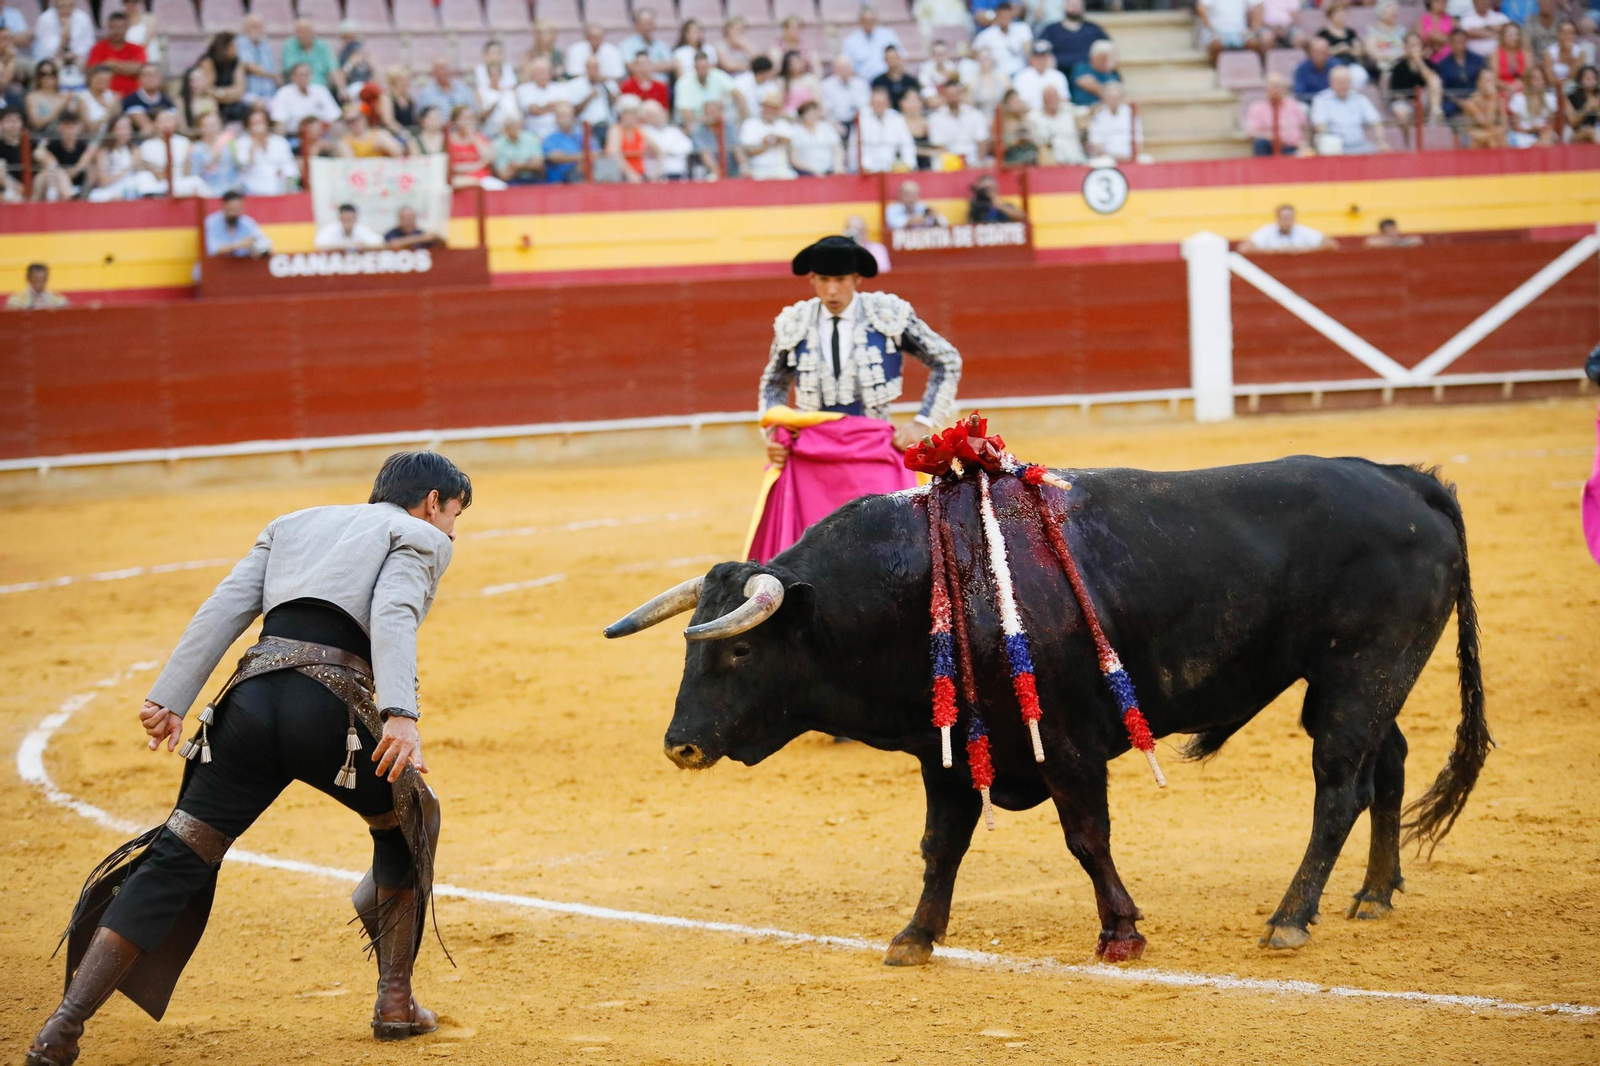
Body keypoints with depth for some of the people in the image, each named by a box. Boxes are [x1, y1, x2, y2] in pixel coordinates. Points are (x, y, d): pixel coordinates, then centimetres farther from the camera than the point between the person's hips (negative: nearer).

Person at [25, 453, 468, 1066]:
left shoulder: (296, 525, 30)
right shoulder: (419, 538, 13)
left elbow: (225, 608, 16)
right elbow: (393, 617, -9)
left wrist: (169, 697, 9)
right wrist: (400, 716, -23)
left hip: (251, 697, 4)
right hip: (332, 711, -4)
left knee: (177, 858, 4)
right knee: (407, 820, 24)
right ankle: (395, 1003, 21)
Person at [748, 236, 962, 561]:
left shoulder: (889, 315, -2)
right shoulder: (794, 324, 5)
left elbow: (947, 361, 8)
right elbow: (773, 384, 22)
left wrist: (923, 424, 2)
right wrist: (773, 435, 6)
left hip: (874, 452, -2)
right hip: (809, 457, 2)